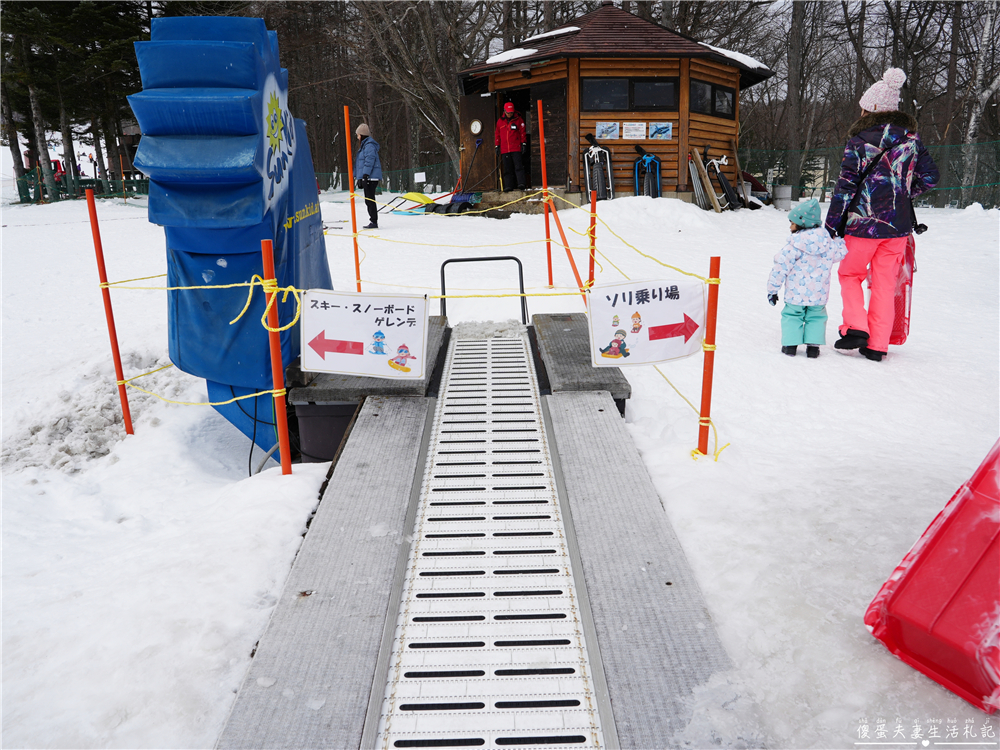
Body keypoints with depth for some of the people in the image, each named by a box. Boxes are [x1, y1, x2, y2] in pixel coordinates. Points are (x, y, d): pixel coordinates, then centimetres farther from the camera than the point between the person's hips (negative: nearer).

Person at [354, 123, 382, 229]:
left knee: (370, 200, -10)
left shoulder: (369, 145, -11)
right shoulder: (364, 145, 22)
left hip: (371, 177, -11)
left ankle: (374, 222, -9)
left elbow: (370, 160, -20)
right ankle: (373, 221, 17)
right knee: (368, 200, 12)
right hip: (367, 177, 11)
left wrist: (365, 175, -23)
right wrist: (360, 177, 25)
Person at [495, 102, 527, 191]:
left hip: (516, 149, -3)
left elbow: (522, 133, 5)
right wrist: (497, 147, 14)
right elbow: (497, 135, 17)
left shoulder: (518, 120, 3)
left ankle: (521, 183, -12)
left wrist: (524, 144, -1)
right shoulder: (500, 121, 11)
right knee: (507, 169, 3)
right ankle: (508, 186, 5)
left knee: (518, 167, -9)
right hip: (504, 149, 3)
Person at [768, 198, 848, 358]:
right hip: (819, 294, 4)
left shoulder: (794, 243, -12)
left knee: (791, 315, 13)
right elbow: (840, 253, 18)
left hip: (796, 294, -3)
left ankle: (790, 344, 6)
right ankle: (813, 346, 8)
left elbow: (781, 265, -13)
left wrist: (772, 288, -6)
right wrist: (838, 238, 36)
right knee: (817, 316, 18)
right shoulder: (828, 242, 2)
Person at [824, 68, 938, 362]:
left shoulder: (859, 139, -9)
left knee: (849, 273, 16)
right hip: (899, 224, 4)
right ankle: (877, 345, 13)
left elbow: (846, 186, -10)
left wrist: (832, 224, -5)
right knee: (885, 283, 10)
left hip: (864, 222, -4)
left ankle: (856, 328, 0)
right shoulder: (911, 137, 6)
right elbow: (929, 176, 9)